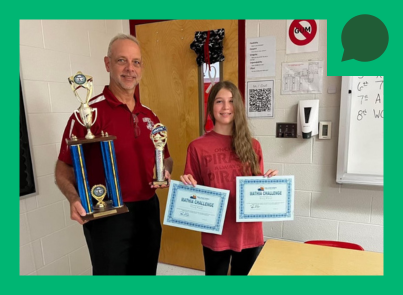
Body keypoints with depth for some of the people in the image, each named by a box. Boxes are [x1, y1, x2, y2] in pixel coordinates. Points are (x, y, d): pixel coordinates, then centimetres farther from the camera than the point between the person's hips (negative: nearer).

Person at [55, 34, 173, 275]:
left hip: (149, 211, 6)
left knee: (147, 272, 23)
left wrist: (166, 172, -4)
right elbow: (64, 168, -8)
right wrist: (74, 199, -26)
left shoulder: (150, 116, 7)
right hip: (107, 216, -6)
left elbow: (165, 157, 17)